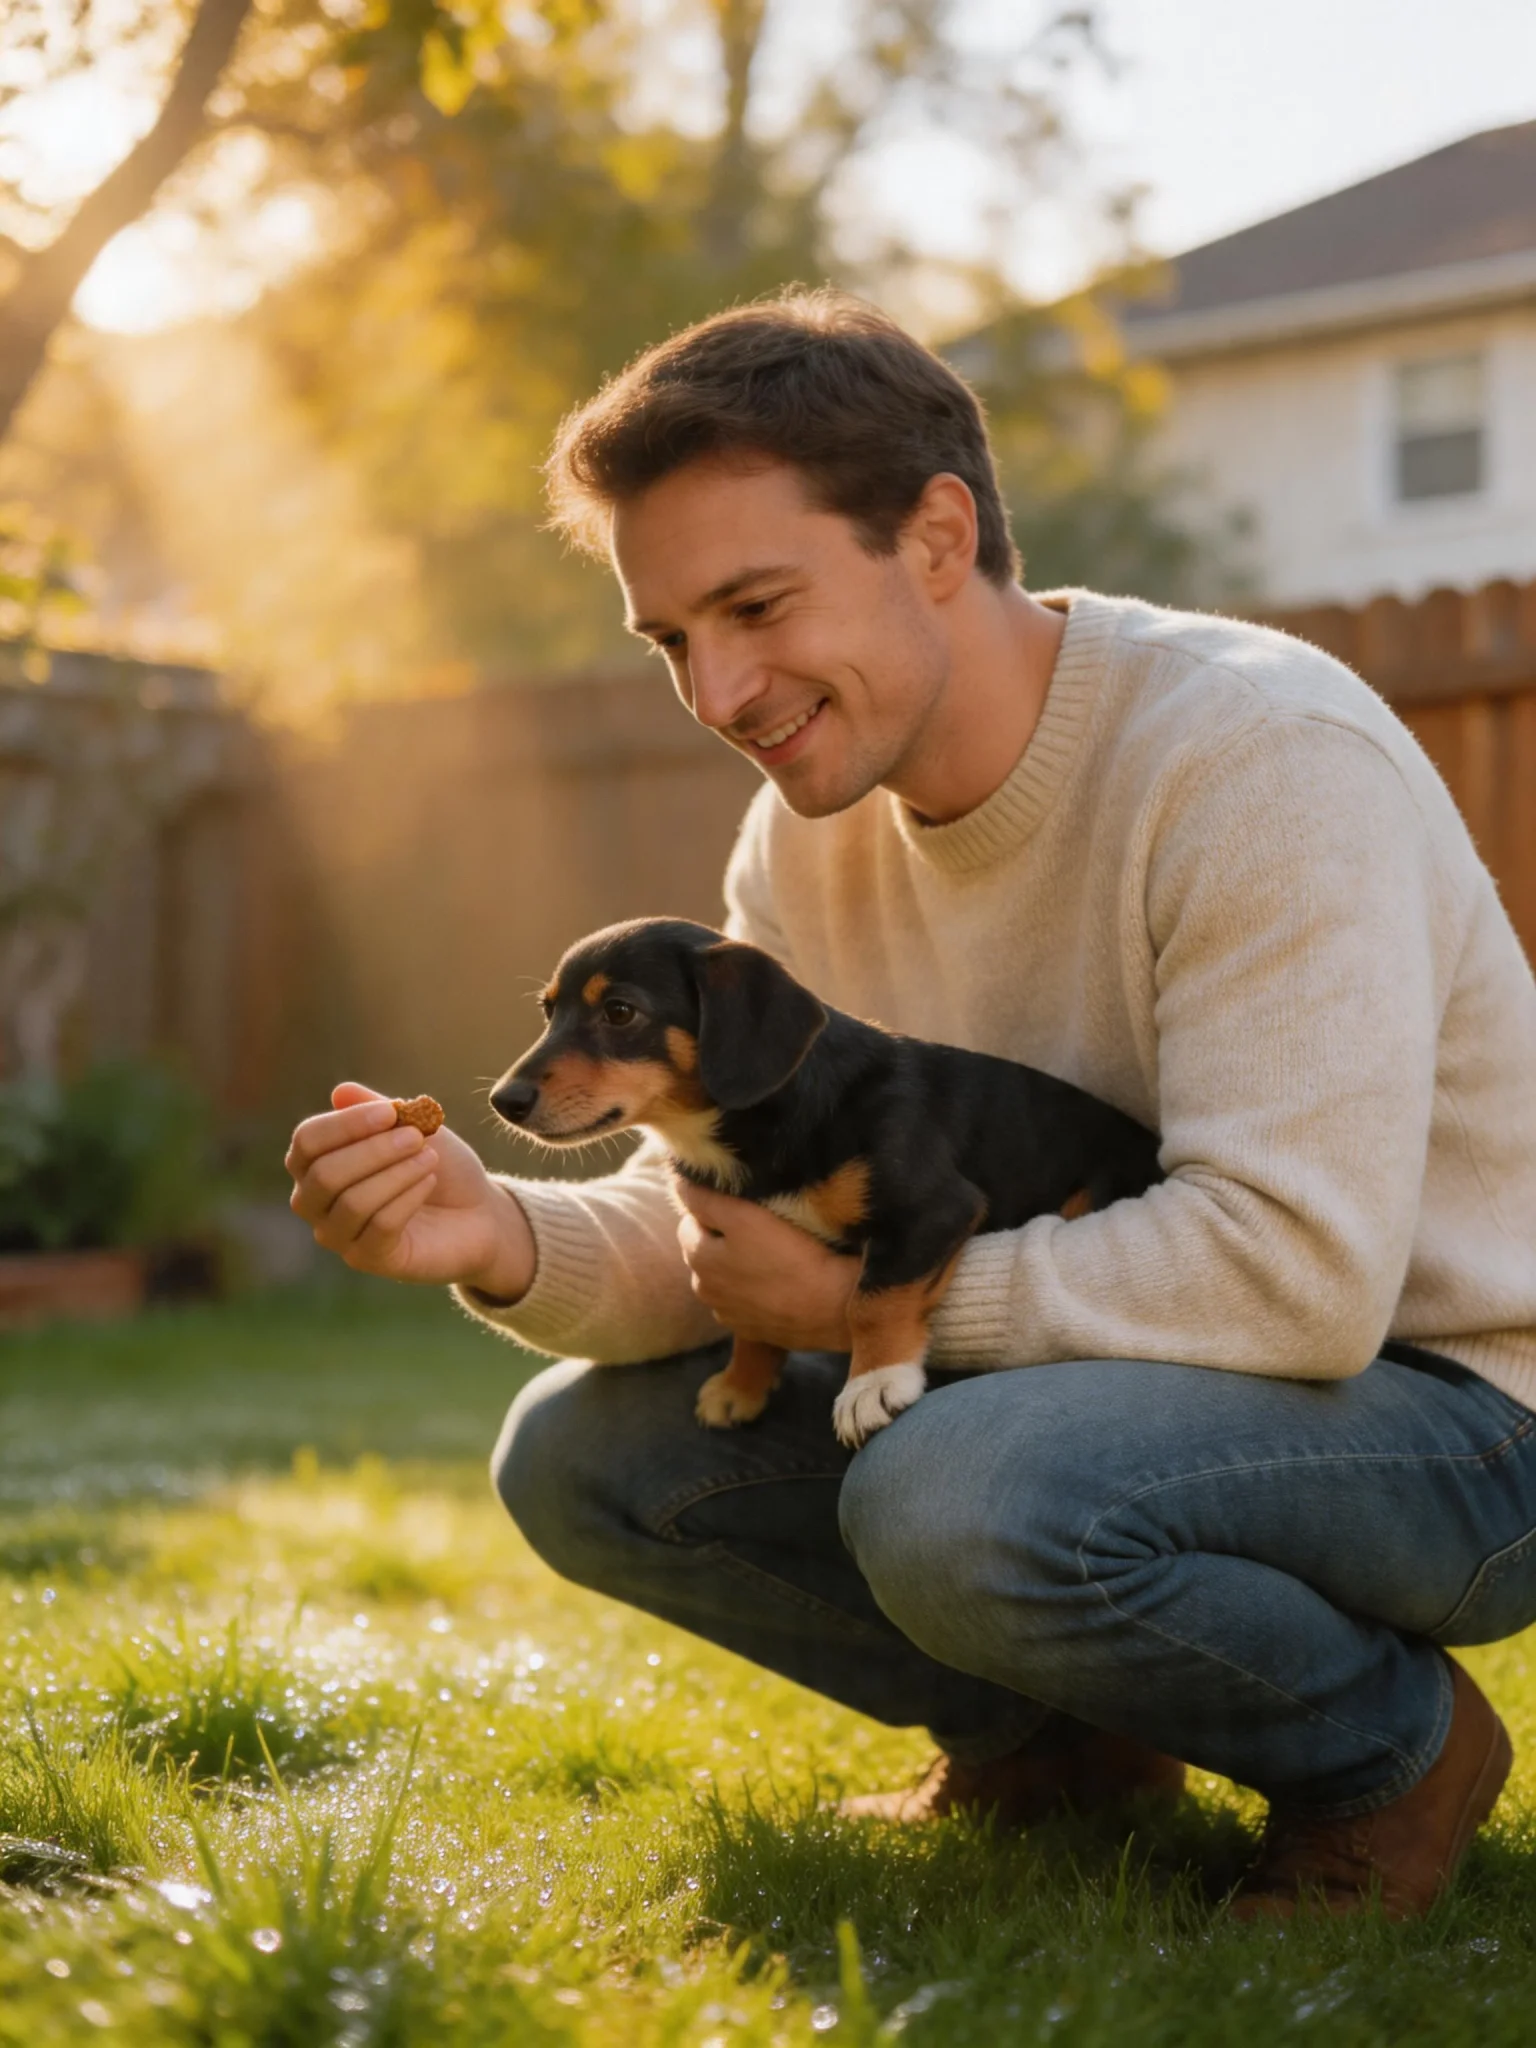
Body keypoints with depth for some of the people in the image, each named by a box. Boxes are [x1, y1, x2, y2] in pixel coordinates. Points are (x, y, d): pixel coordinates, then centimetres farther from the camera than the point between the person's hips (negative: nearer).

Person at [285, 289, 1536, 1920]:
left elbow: (1299, 1269, -32)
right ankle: (1070, 1741, 11)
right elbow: (719, 1232, 0)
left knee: (958, 1496, -35)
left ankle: (1394, 1744, -6)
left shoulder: (1262, 757, -24)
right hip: (1067, 1383, 7)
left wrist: (870, 1285, -22)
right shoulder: (811, 828, 1)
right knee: (582, 1455, -3)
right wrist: (507, 1241, -22)